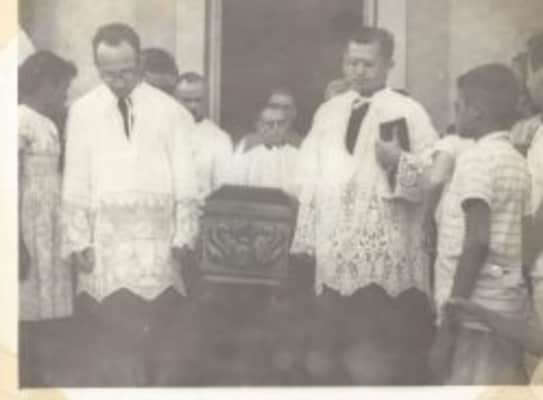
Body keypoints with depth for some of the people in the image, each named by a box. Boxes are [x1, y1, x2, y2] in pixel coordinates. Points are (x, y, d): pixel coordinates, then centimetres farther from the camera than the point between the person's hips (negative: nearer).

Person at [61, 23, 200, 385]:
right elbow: (76, 182, 4)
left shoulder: (170, 111, 3)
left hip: (157, 243, 0)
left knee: (160, 337, 2)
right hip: (103, 244, 0)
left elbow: (186, 180, 3)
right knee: (108, 341, 0)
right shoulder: (83, 111, 5)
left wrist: (184, 237, -2)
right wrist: (77, 240, -1)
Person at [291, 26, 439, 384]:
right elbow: (311, 178, 15)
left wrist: (399, 162, -23)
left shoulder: (409, 111, -1)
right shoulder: (328, 112, 14)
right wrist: (305, 239, 11)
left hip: (387, 259, -5)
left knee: (382, 366, -2)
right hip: (336, 255, 5)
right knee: (324, 360, 10)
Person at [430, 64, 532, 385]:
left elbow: (477, 243, -20)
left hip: (476, 313, -9)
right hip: (507, 310, 9)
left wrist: (447, 326, -18)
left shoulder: (476, 158, -11)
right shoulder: (518, 163, 14)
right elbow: (526, 243, 14)